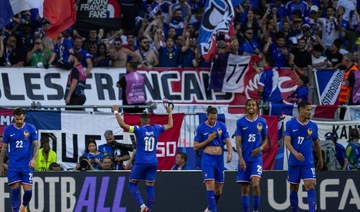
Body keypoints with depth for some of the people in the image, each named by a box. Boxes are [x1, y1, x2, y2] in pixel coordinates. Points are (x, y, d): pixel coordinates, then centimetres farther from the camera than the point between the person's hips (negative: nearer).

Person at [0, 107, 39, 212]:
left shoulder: (31, 128, 2)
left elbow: (36, 145, 1)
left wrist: (34, 158, -16)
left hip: (27, 165, 0)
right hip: (13, 166, 0)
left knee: (28, 190, -3)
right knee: (15, 189, -9)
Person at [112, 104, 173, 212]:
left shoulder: (139, 129, -8)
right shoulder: (156, 129, 4)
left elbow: (123, 125, -16)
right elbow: (170, 125, 21)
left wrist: (116, 112, -6)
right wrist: (169, 113, 35)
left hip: (141, 162, -4)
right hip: (153, 163, 4)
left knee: (132, 184, 7)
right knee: (150, 187, 7)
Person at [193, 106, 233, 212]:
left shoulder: (221, 126, 6)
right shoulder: (201, 128, -2)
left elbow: (228, 142, 4)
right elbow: (195, 147, 0)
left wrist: (230, 154, -14)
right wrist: (209, 139, -10)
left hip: (219, 158, 3)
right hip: (207, 158, -3)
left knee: (219, 189, 8)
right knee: (210, 185, -17)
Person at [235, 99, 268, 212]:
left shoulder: (262, 121, 3)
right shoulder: (240, 122, 1)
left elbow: (265, 139, 13)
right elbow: (238, 142, -2)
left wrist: (261, 148, -8)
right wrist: (241, 159, -12)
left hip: (256, 158, -1)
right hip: (244, 159, 1)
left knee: (255, 184, -18)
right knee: (245, 189, 3)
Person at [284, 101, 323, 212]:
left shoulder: (313, 126, 4)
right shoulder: (291, 124, -3)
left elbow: (317, 143, 16)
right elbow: (287, 141, -11)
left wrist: (320, 159, 21)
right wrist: (295, 153, -29)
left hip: (308, 162, 1)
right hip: (294, 162, -1)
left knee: (310, 186, -15)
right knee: (294, 188, 8)